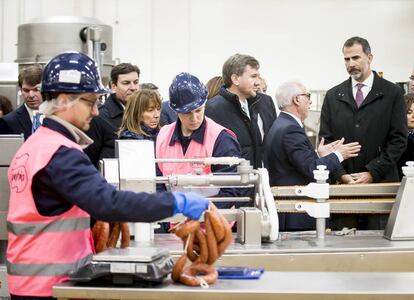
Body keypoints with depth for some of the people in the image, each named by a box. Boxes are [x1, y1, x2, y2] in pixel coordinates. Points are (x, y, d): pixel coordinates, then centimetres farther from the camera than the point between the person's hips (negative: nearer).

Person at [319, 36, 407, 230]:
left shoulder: (392, 93, 4)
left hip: (380, 183, -2)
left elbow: (398, 140, -2)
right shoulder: (333, 96, 12)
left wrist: (372, 173, -9)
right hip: (342, 184, 2)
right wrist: (341, 174, -5)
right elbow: (326, 140, 8)